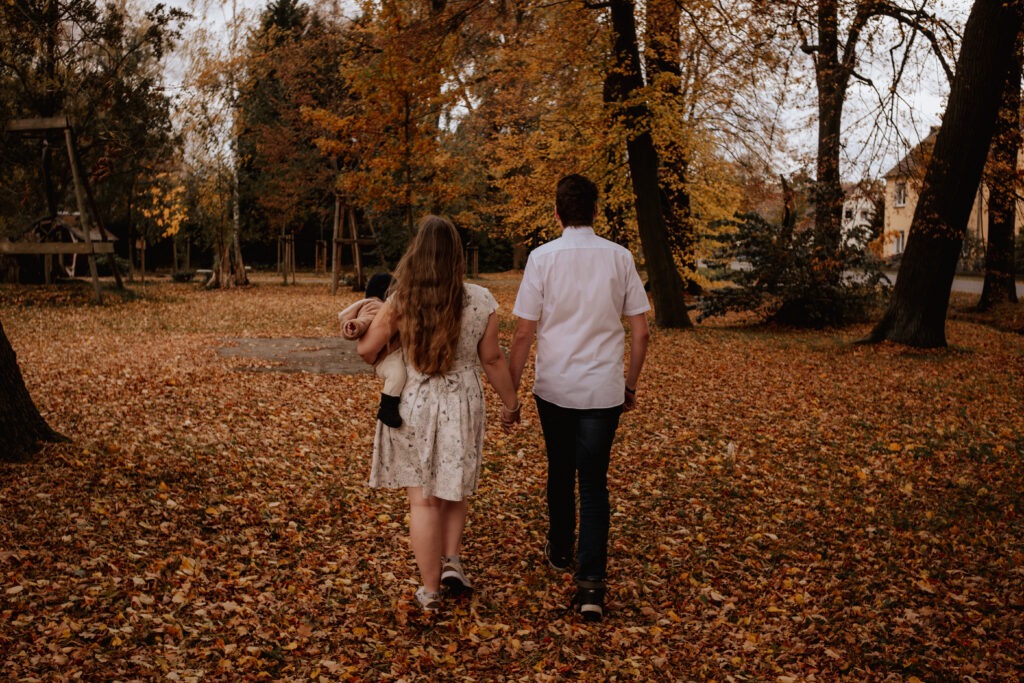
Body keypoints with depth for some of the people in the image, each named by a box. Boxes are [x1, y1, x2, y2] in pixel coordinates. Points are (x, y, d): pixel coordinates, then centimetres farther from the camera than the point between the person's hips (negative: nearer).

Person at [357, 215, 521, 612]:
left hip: (412, 405, -1)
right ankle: (451, 561, 13)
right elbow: (492, 360, -2)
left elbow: (366, 349, -5)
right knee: (453, 490, 23)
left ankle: (430, 590, 14)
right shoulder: (480, 301, -9)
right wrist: (510, 403, 12)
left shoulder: (400, 301, -11)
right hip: (461, 406, 1)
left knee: (423, 500, 7)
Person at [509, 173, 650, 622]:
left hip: (554, 387, 0)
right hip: (603, 390, 0)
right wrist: (630, 385, 14)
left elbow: (523, 334, -8)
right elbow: (640, 332, 1)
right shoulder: (619, 258, -1)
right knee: (594, 483, 4)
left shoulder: (543, 258, -7)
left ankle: (560, 552, 40)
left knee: (560, 473, 20)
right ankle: (590, 582, -5)